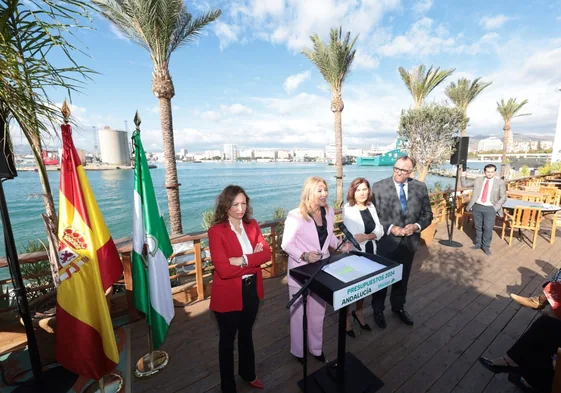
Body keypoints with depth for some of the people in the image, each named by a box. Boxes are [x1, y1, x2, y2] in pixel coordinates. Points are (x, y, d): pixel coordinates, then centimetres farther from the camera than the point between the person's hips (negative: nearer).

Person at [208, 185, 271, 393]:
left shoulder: (252, 225, -3)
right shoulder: (216, 231, -20)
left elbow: (266, 253, -12)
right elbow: (223, 269, -27)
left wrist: (243, 260, -26)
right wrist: (254, 259, -21)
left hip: (252, 289, 5)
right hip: (228, 294, -5)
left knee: (246, 333, 28)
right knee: (228, 338, 20)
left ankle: (248, 373, 55)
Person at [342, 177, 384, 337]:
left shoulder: (371, 207, 2)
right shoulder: (347, 209, -15)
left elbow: (380, 230, -3)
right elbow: (353, 236, -21)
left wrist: (367, 236, -21)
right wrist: (372, 235, -15)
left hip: (370, 251, 6)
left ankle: (358, 312, 45)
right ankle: (346, 317, 32)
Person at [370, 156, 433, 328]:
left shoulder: (420, 187, -1)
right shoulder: (379, 186, -12)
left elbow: (427, 214, 2)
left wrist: (417, 226, -16)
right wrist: (390, 228, -24)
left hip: (409, 242, 4)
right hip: (386, 242, -3)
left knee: (403, 278, 23)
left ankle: (398, 306, 48)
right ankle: (378, 310, 37)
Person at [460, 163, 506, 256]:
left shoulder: (500, 182, 3)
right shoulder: (478, 180, 8)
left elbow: (503, 197, 3)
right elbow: (465, 184, 11)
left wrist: (495, 208, -8)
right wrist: (463, 176, -5)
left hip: (490, 209, -2)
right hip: (477, 207, 2)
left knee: (488, 228, -3)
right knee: (478, 227, 11)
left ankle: (486, 246, 13)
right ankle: (478, 244, 25)